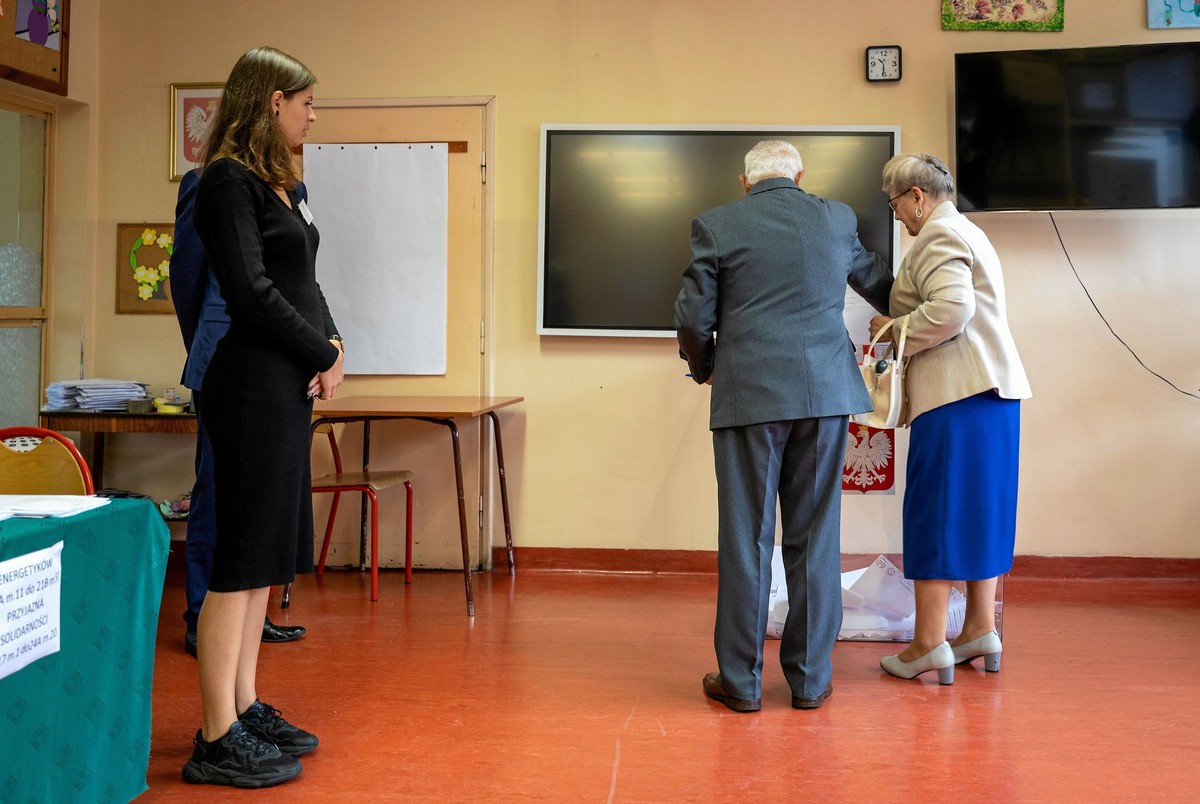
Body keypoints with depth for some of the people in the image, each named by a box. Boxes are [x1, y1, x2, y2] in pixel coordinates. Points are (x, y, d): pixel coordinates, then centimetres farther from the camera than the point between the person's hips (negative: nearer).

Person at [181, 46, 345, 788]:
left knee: (268, 557, 13)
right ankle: (218, 740, 3)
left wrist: (331, 352, 0)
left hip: (290, 386, 9)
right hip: (255, 385, -9)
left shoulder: (277, 184, 19)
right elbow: (252, 292, -17)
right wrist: (324, 356, -7)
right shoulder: (229, 181, -9)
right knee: (243, 559, -5)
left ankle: (245, 708, 23)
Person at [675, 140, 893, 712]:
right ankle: (810, 678, 16)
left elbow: (693, 318, -2)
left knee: (746, 537, 4)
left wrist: (705, 368, 19)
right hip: (825, 392, 3)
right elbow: (877, 283, 26)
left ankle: (741, 680, 10)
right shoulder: (837, 218, 10)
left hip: (749, 396, -2)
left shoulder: (716, 225, 1)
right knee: (815, 536, 9)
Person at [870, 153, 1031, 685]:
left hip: (957, 392, -10)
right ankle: (981, 630, 18)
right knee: (979, 506, 12)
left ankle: (930, 643, -2)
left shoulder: (937, 235, -8)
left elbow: (951, 308, -22)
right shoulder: (968, 232, 24)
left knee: (935, 508, -6)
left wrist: (892, 330, -9)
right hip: (994, 386, 10)